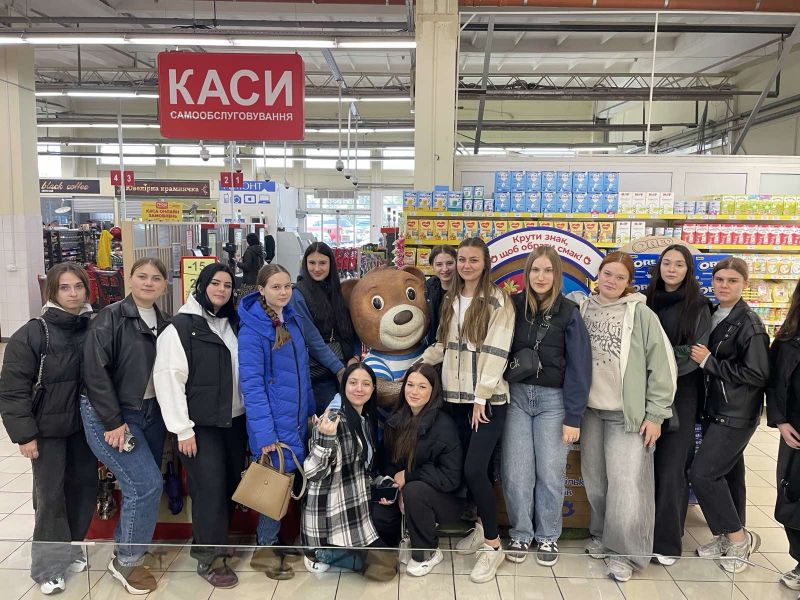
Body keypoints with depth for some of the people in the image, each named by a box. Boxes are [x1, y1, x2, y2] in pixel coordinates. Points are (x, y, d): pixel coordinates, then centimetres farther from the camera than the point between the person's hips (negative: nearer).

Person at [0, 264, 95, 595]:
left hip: (85, 424, 4)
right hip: (48, 428, -4)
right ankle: (48, 566, 19)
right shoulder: (32, 334, -13)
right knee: (50, 495, 1)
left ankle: (71, 549, 34)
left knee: (85, 486, 12)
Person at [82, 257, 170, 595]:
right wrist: (113, 422, -18)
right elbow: (95, 370, -17)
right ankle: (126, 561, 10)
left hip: (150, 412, 6)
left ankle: (125, 549, 31)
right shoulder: (111, 317, -13)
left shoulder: (163, 324, 7)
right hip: (111, 415, -6)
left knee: (139, 486, 9)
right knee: (147, 485, -10)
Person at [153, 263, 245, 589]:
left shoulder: (233, 323, 11)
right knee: (209, 489, -3)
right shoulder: (181, 327, -10)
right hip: (202, 425, -6)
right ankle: (209, 558, 13)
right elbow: (168, 378, -14)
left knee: (231, 484, 12)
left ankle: (218, 542, 31)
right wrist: (183, 429, -15)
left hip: (235, 421, 6)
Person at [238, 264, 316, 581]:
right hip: (273, 422, -7)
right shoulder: (252, 328, -15)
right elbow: (251, 383, -19)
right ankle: (264, 549, 19)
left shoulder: (293, 320, 7)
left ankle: (268, 538, 32)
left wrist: (311, 410, 14)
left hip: (296, 418, 7)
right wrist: (264, 432, -22)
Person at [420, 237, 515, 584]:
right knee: (468, 468, 9)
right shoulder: (450, 300, 13)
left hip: (488, 399, -5)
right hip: (455, 396, 6)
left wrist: (481, 397, -15)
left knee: (474, 469, -11)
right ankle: (482, 526, 29)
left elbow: (496, 352, -12)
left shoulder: (498, 301, -7)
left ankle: (493, 544, 6)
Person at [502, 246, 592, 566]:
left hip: (553, 399, -1)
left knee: (550, 473, 4)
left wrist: (573, 417, -8)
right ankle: (521, 534, 22)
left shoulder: (568, 312, -3)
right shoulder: (514, 306, 3)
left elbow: (579, 366, -5)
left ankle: (548, 536, 24)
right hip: (516, 396, 2)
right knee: (516, 473, 3)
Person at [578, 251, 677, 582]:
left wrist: (656, 414, -8)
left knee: (626, 486, -3)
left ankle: (624, 551, 14)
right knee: (595, 479, 13)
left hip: (628, 414, -4)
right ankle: (601, 534, 33)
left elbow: (663, 365, -6)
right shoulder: (583, 310, 5)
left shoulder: (641, 314, -6)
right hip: (590, 409, 4)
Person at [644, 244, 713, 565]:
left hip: (681, 392, -3)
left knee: (671, 466, -4)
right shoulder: (647, 301, 7)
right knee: (647, 464, 5)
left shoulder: (698, 306, 0)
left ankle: (667, 540, 6)